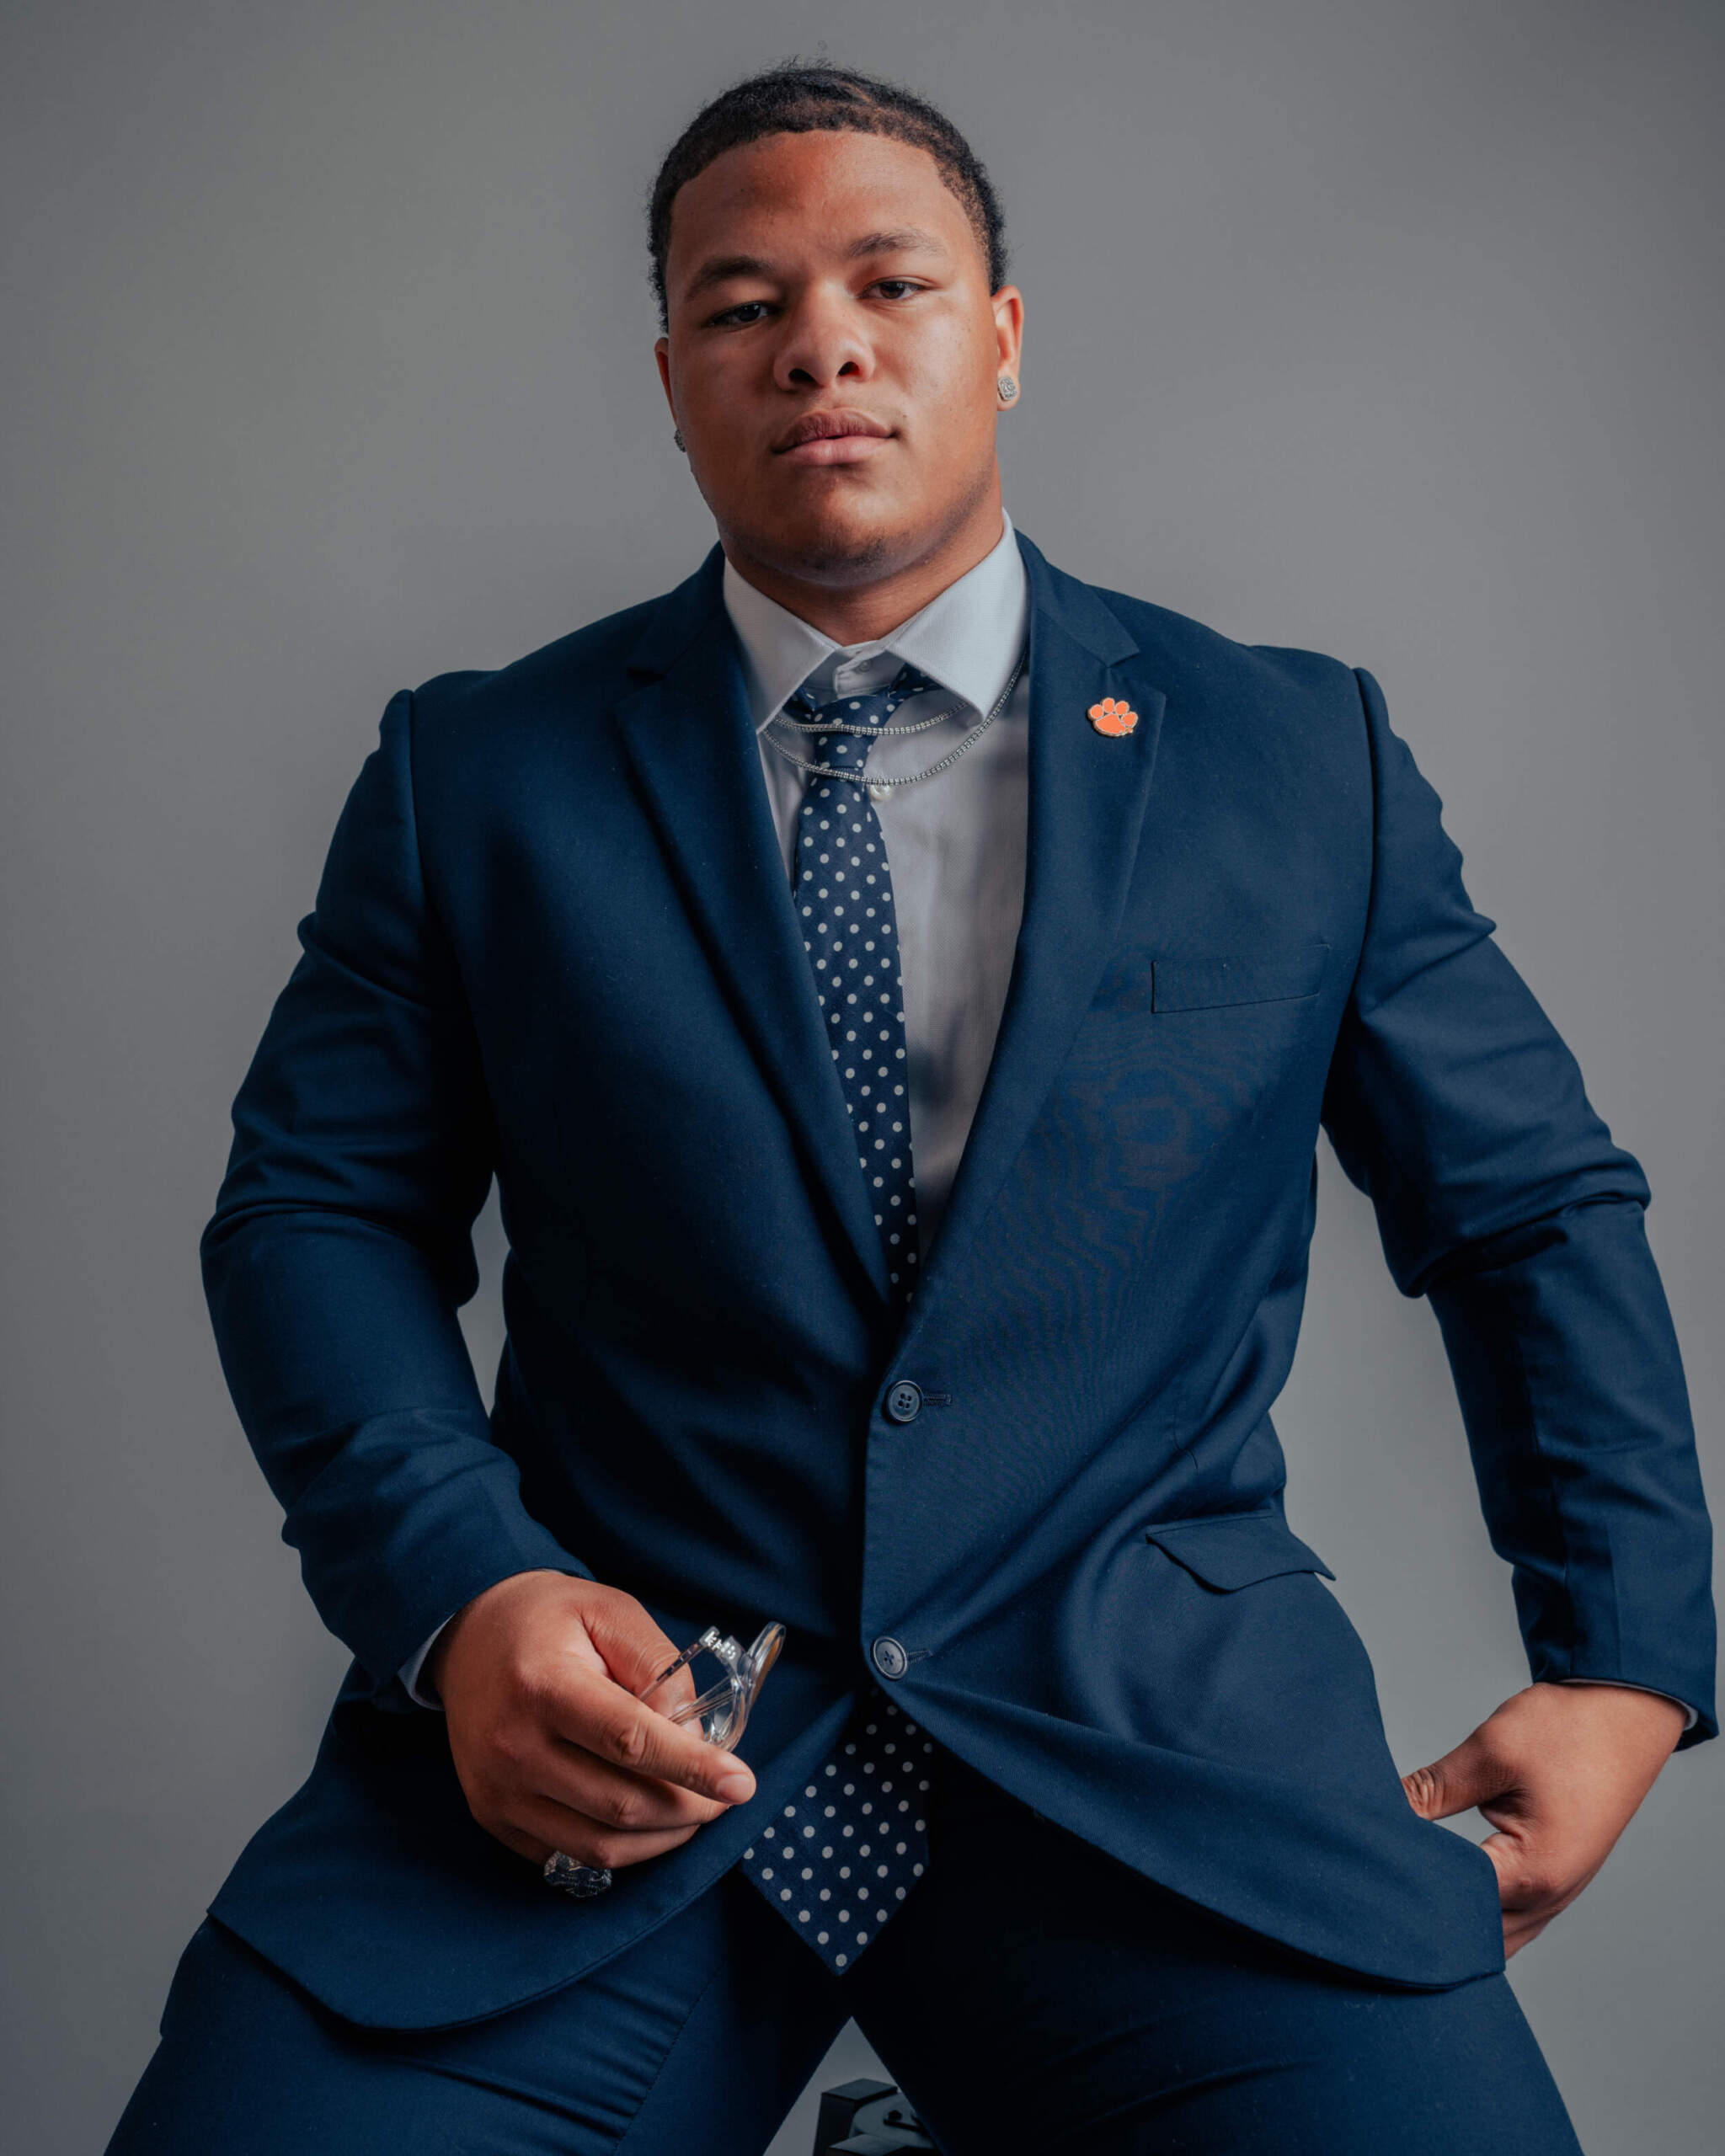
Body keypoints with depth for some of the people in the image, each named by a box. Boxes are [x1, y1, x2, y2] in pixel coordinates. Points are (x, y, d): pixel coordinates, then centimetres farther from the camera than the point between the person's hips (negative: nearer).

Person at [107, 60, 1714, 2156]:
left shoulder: (1307, 760, 8)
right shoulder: (472, 775, 8)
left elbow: (1532, 1205, 13)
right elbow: (313, 1210, 6)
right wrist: (461, 1591, -11)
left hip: (1157, 1751, 1)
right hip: (609, 1736, 0)